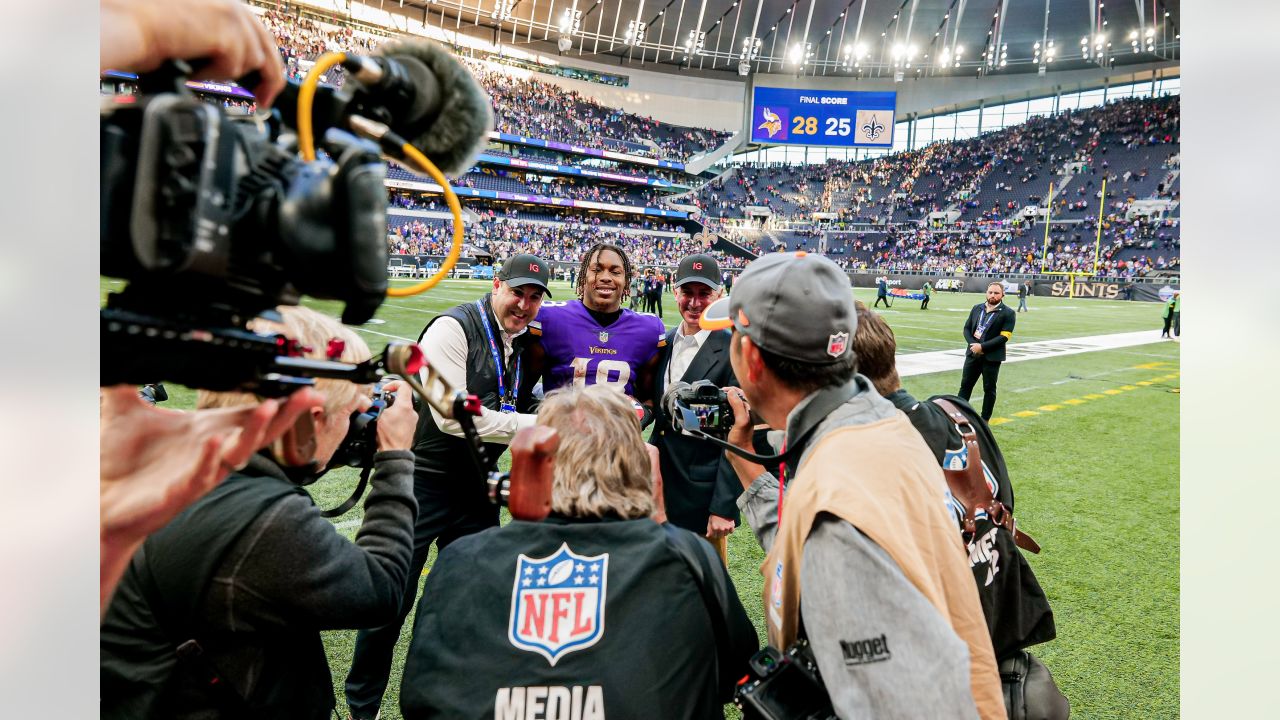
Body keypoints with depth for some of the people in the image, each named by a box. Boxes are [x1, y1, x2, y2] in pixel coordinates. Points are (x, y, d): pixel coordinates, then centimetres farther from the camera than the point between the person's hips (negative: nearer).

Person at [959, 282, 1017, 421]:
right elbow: (967, 328, 9)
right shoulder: (977, 308, 9)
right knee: (965, 385, 7)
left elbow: (1004, 337, -13)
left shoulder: (1008, 313, -7)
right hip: (973, 353, 4)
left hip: (992, 356, -4)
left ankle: (985, 419, 16)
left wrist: (982, 346, -19)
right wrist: (972, 344, -9)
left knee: (989, 389, 7)